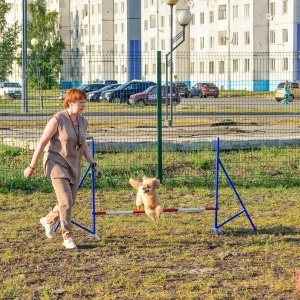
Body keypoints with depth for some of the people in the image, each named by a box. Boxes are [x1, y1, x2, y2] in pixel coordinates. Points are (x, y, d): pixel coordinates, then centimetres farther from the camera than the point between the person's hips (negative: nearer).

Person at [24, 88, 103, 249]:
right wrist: (31, 167, -9)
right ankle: (68, 238, -2)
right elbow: (42, 143, -12)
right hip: (57, 163, -7)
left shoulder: (83, 121, 3)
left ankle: (48, 220, 41)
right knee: (65, 201, -15)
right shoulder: (57, 120, -16)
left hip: (74, 166, 7)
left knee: (70, 201, 13)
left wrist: (93, 164, 7)